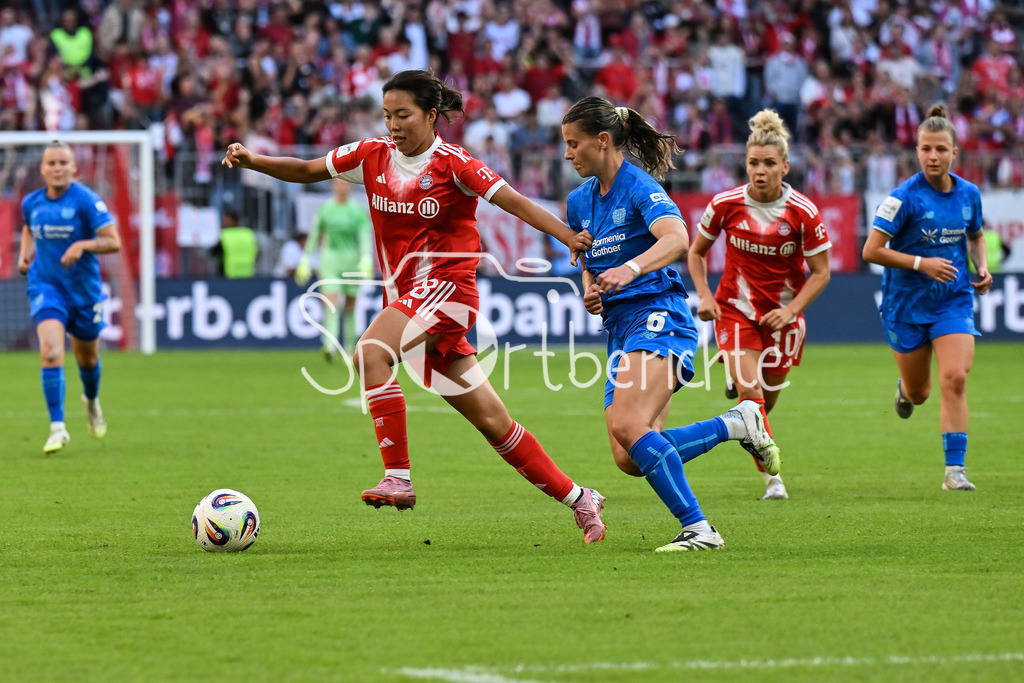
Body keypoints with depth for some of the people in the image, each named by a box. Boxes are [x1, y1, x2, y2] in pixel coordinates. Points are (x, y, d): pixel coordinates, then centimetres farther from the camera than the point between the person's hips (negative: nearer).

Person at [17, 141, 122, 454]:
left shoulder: (86, 200, -14)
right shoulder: (31, 203, -2)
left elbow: (113, 241, -17)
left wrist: (82, 245, -32)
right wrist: (25, 254, 4)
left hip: (84, 288, -1)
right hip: (45, 286, 1)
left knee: (87, 358, 17)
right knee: (50, 353, -21)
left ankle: (92, 401, 52)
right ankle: (57, 428, -18)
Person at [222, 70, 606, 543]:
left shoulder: (452, 164, -9)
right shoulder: (372, 156, 8)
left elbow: (514, 202, -15)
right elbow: (305, 171, 15)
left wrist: (569, 237, -27)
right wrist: (251, 161, 0)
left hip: (445, 286, -6)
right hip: (404, 295, 6)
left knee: (370, 353, -30)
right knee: (492, 422, 6)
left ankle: (398, 478, -29)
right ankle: (578, 500, 16)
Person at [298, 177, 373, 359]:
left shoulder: (358, 210, 1)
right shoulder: (325, 209, 6)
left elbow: (365, 237, -6)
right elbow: (314, 236, 12)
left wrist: (366, 259, -21)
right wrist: (305, 261, 8)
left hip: (352, 261, 0)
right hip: (330, 261, 0)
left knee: (350, 307, 8)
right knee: (331, 304, -15)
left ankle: (350, 348, 21)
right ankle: (330, 345, -28)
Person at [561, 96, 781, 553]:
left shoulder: (639, 187, -9)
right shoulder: (580, 201, 16)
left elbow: (677, 240, -28)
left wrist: (630, 269, -45)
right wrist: (591, 294, 6)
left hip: (658, 316, -9)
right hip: (619, 327, 9)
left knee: (627, 426, -29)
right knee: (629, 460, -4)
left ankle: (698, 529, -24)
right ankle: (736, 423, 13)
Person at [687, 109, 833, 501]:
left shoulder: (803, 213, -14)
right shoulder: (725, 204, -11)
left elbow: (821, 272, -5)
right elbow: (696, 252, 5)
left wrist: (791, 310, -17)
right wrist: (705, 295, -9)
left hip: (783, 314, 1)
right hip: (735, 308, -1)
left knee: (766, 402, 11)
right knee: (751, 395, -17)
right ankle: (772, 478, -11)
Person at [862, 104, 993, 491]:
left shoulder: (969, 194, -1)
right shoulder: (904, 197, -15)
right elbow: (871, 251, -15)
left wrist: (982, 269, 0)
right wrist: (921, 263, -23)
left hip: (955, 300, 2)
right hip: (907, 303, -2)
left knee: (955, 379, -17)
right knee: (918, 394, 12)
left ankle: (955, 470, -13)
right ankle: (905, 387, 52)